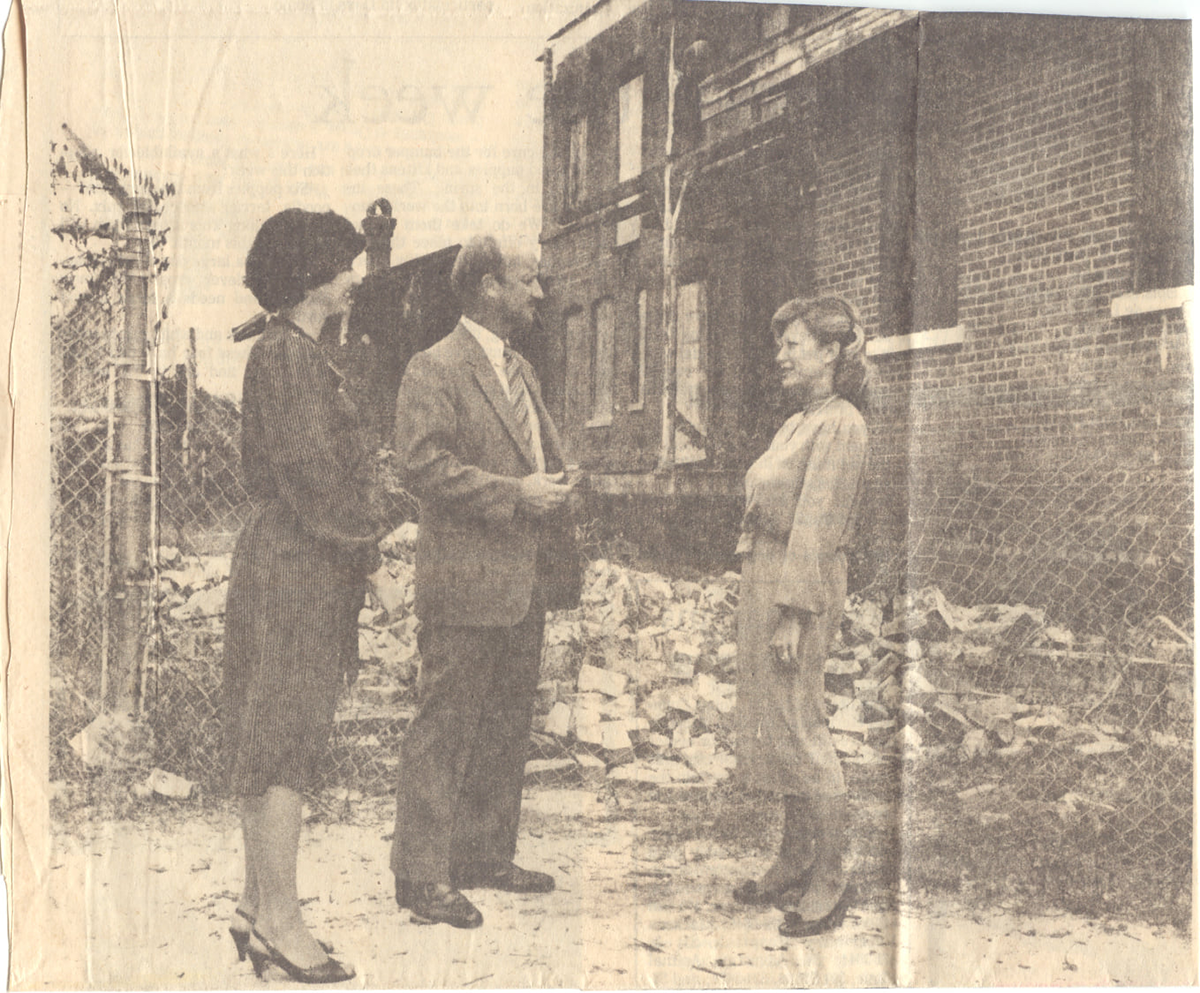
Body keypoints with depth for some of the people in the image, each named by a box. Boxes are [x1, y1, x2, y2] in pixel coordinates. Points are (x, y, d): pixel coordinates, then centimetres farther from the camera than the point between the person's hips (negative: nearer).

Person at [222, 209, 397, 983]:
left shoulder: (290, 353, 17)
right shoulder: (287, 355, -14)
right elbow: (312, 475, -19)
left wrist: (360, 553, 14)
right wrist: (367, 555, -12)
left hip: (290, 562, 10)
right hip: (297, 566, -10)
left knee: (271, 743, 14)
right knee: (285, 744, -4)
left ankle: (258, 906, 23)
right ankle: (278, 920, 5)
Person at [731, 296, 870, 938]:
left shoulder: (839, 423, -13)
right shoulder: (796, 422, 15)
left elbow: (816, 524, -18)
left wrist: (792, 614, -20)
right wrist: (760, 597, 13)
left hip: (802, 584, -9)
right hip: (764, 574, 9)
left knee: (799, 728, -3)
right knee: (776, 726, 14)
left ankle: (828, 884, 8)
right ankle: (794, 863, 26)